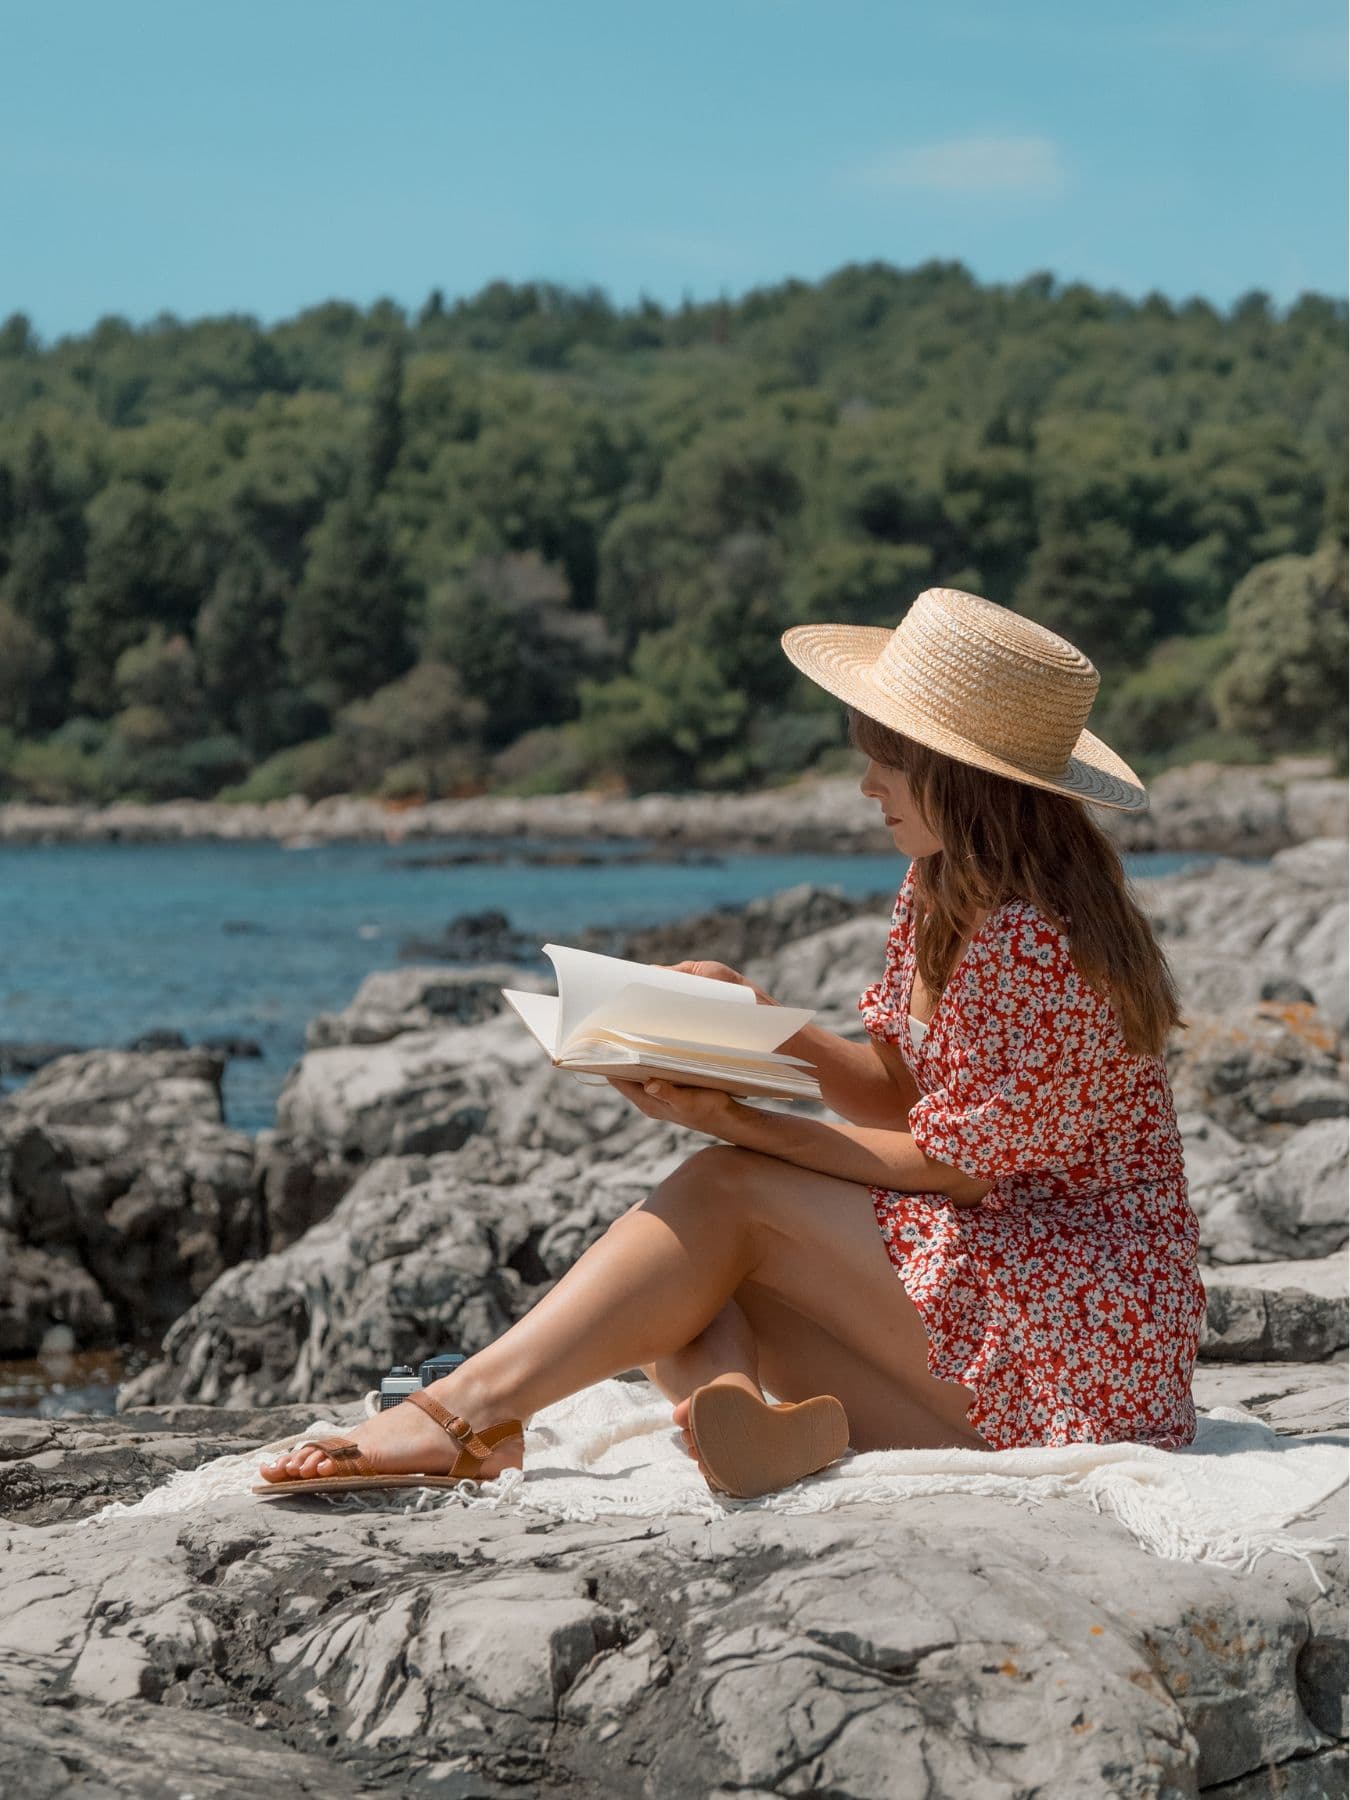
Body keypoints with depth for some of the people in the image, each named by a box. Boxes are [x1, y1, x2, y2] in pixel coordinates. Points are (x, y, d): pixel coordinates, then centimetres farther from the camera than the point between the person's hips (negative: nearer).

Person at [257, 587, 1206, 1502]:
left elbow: (945, 1165, -18)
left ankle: (472, 1408, -20)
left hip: (1084, 1329, -9)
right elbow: (898, 1091, 12)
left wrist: (741, 1124, -17)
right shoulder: (942, 897, 10)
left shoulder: (1029, 944, -20)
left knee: (725, 1194, -17)